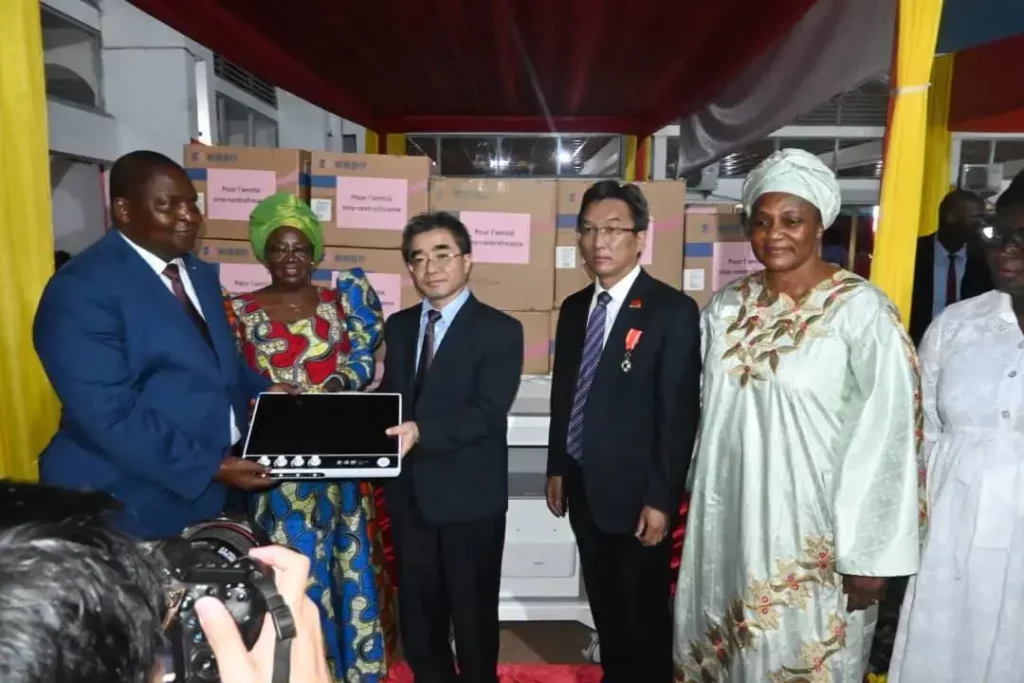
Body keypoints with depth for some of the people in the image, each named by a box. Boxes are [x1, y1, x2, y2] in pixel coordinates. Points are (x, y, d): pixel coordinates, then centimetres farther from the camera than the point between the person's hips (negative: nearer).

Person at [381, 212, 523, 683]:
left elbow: (488, 412, -20)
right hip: (410, 493, 5)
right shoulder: (398, 326, 9)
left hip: (470, 497, -5)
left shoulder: (500, 329, -10)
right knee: (417, 615, 20)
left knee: (473, 615, 13)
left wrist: (422, 431, -32)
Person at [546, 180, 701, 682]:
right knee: (604, 604, 20)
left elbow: (679, 413, -15)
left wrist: (660, 498, -16)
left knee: (645, 611, 12)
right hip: (583, 486, 6)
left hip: (636, 492, -6)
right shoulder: (574, 308, 6)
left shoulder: (673, 310, -13)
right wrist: (557, 468, 12)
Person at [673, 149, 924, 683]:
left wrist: (869, 554, -12)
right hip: (728, 516, 5)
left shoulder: (863, 311, -13)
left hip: (815, 529, -4)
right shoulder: (726, 306, 3)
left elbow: (887, 437, -13)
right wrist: (696, 502, 11)